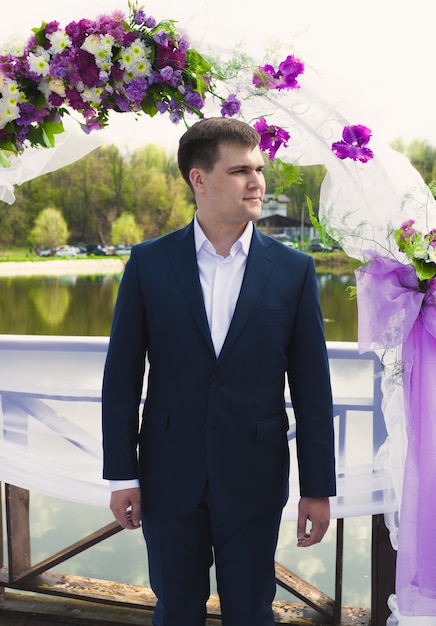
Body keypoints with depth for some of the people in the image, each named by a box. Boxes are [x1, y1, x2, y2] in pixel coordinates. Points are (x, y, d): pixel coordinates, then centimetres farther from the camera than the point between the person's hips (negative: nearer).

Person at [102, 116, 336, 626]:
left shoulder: (293, 270, -4)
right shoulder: (149, 263, -4)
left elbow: (312, 388, -3)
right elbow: (121, 377, -1)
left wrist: (318, 488, -2)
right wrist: (121, 473, -2)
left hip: (255, 480, 0)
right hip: (169, 477, 0)